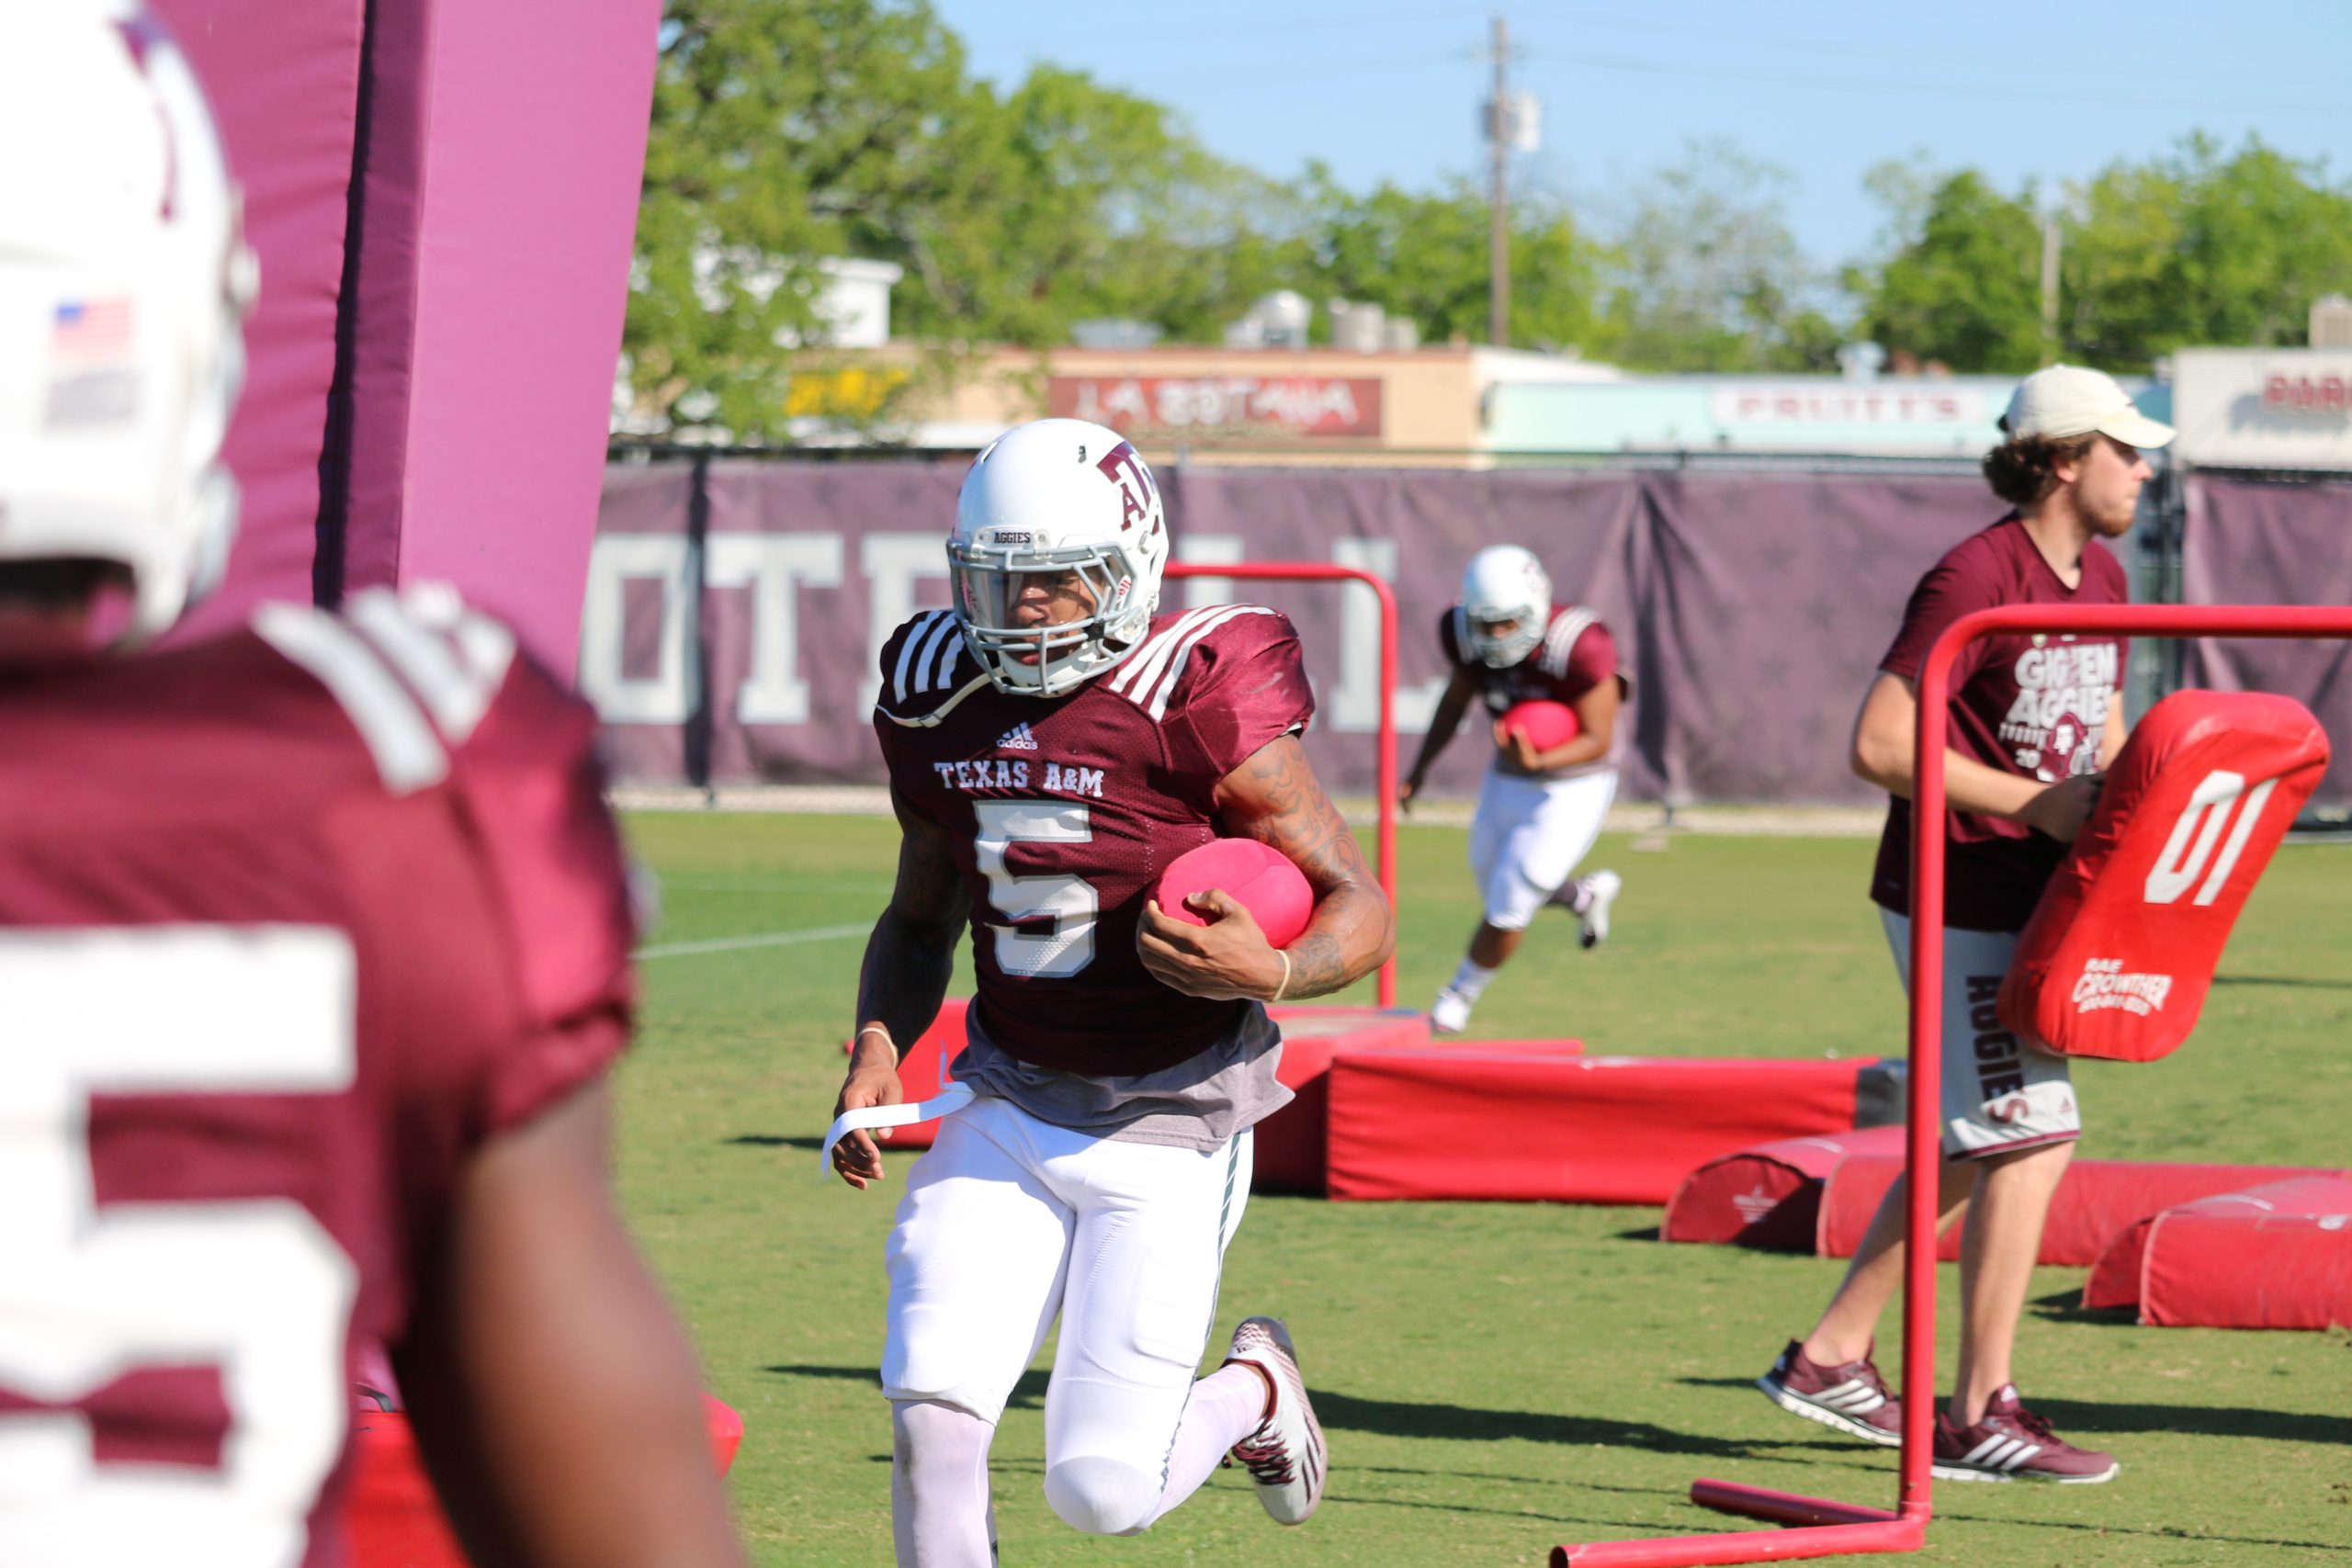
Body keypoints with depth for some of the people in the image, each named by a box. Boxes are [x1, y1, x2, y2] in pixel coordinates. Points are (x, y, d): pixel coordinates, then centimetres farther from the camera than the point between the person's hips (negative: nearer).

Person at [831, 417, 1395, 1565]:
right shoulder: (941, 704, 1)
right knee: (930, 1415, -13)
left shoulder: (1202, 703, -16)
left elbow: (1360, 907, -10)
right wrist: (877, 1051, -3)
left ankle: (1252, 1391, 31)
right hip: (1009, 1105, 4)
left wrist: (1270, 974, -31)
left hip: (1164, 1123, -4)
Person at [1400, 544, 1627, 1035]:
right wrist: (1420, 769, 7)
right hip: (1507, 778, 6)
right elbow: (1457, 697, 7)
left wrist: (1538, 762, -42)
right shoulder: (1466, 636, -15)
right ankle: (1586, 894, 46)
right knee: (1495, 888, 18)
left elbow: (1598, 739, -25)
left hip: (1571, 787, -6)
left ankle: (1457, 998, 20)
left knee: (1509, 905, -4)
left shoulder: (1576, 648, -32)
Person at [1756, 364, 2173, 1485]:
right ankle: (1979, 1417, -6)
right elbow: (1879, 743, -22)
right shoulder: (1976, 580, -18)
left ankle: (1830, 1359, 24)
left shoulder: (2101, 578, 11)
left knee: (1974, 1145, 15)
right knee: (2031, 1137, -11)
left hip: (2031, 897, 10)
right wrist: (2036, 802, -22)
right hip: (1960, 897, -10)